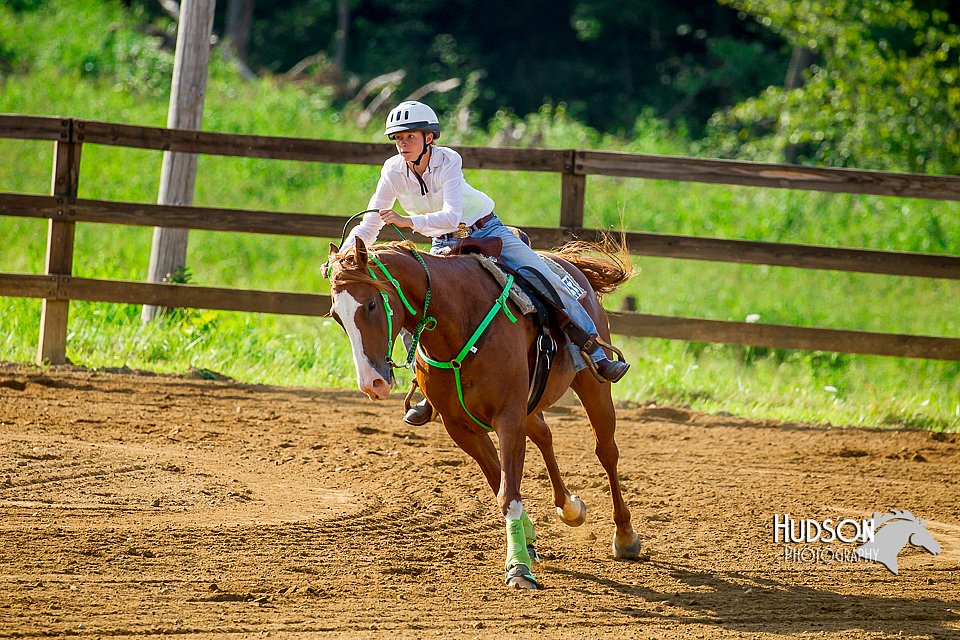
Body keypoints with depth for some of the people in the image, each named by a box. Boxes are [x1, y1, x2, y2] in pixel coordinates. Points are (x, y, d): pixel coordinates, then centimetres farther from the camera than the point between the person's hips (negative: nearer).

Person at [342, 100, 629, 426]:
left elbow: (451, 216, -35)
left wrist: (410, 222, -47)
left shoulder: (447, 160, -23)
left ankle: (596, 356, -7)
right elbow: (369, 227, -9)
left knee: (548, 282, -16)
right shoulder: (394, 172, -14)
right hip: (444, 246, 3)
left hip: (488, 233, -3)